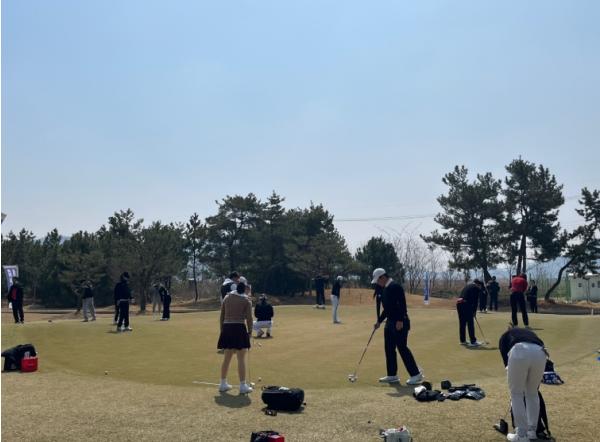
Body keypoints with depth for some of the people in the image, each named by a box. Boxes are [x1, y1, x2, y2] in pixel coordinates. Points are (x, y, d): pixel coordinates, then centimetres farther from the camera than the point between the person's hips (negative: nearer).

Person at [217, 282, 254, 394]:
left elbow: (222, 316, 12)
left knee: (227, 358, 15)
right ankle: (243, 386, 4)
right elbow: (249, 318, -6)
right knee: (241, 359, 1)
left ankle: (223, 384, 22)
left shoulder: (226, 298, 12)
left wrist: (222, 330, 17)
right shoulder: (246, 300, 0)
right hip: (239, 328, -5)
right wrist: (249, 332, 4)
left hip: (226, 328, 5)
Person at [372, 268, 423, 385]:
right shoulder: (386, 289, 15)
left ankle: (416, 374, 0)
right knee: (389, 349, 10)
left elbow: (402, 304, -24)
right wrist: (379, 321, 23)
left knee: (402, 348, -8)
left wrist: (400, 321, -27)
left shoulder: (395, 287, -16)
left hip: (399, 323, -10)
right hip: (390, 322, 10)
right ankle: (392, 375, 17)